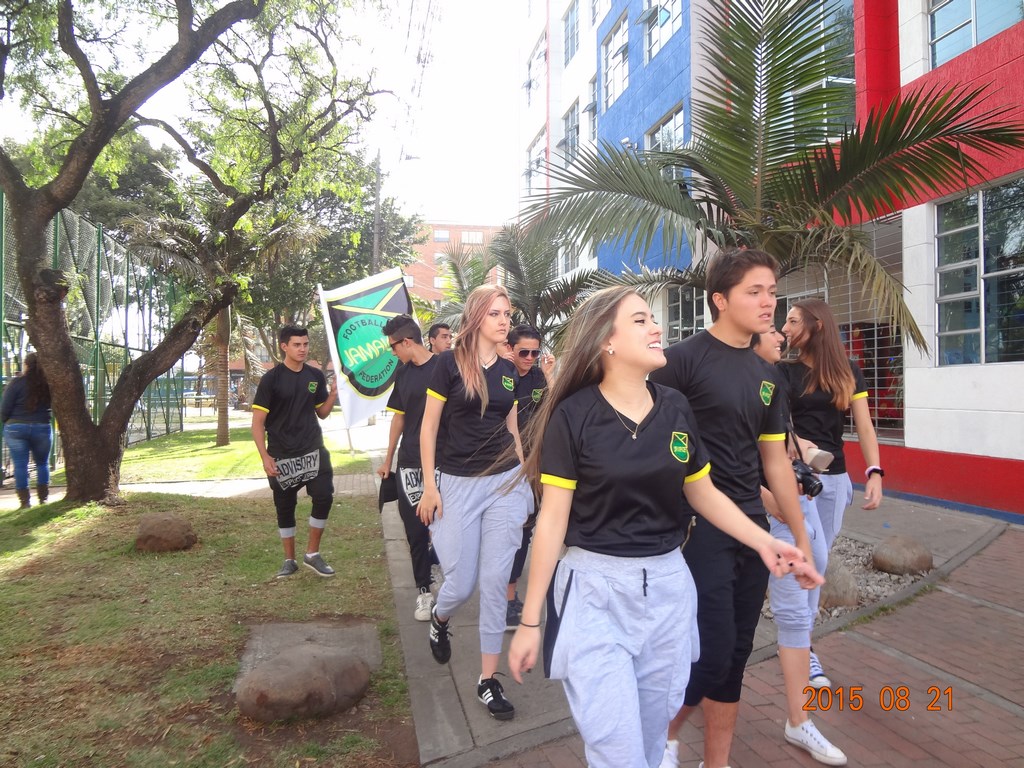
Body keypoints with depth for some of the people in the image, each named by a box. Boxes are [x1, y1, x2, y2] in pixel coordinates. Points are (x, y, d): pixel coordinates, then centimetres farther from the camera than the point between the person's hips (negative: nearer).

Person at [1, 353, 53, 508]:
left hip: (16, 428, -2)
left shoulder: (16, 382, -8)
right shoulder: (48, 383, -2)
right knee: (42, 463, 14)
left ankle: (25, 501, 3)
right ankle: (43, 498, 13)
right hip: (42, 428, 2)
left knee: (20, 465, 4)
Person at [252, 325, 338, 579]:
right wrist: (265, 456, -16)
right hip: (281, 455, -2)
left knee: (324, 496, -9)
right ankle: (289, 560, 25)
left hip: (313, 450, 3)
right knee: (285, 508, 8)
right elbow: (258, 421, -8)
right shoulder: (271, 379, -8)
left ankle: (312, 553, 8)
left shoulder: (316, 376, 4)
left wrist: (333, 393, -6)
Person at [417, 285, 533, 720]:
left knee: (495, 582, 2)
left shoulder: (508, 371, 9)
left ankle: (488, 679, 14)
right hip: (458, 483, -3)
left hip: (506, 481, 3)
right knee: (461, 583, 3)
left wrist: (524, 483, 16)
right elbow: (428, 427, -4)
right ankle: (439, 620, 40)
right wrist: (429, 486, -8)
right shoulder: (450, 363, -6)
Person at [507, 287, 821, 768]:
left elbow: (704, 494, 12)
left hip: (667, 586, 5)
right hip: (595, 589, -4)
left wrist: (765, 542, -1)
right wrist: (530, 620, -8)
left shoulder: (675, 409, 2)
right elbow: (553, 520, -10)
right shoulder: (573, 416, -12)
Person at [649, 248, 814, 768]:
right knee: (712, 656, -4)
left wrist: (801, 537, 17)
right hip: (700, 530, -7)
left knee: (735, 658, 14)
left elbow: (775, 461, 16)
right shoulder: (684, 360, -11)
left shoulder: (764, 375, 11)